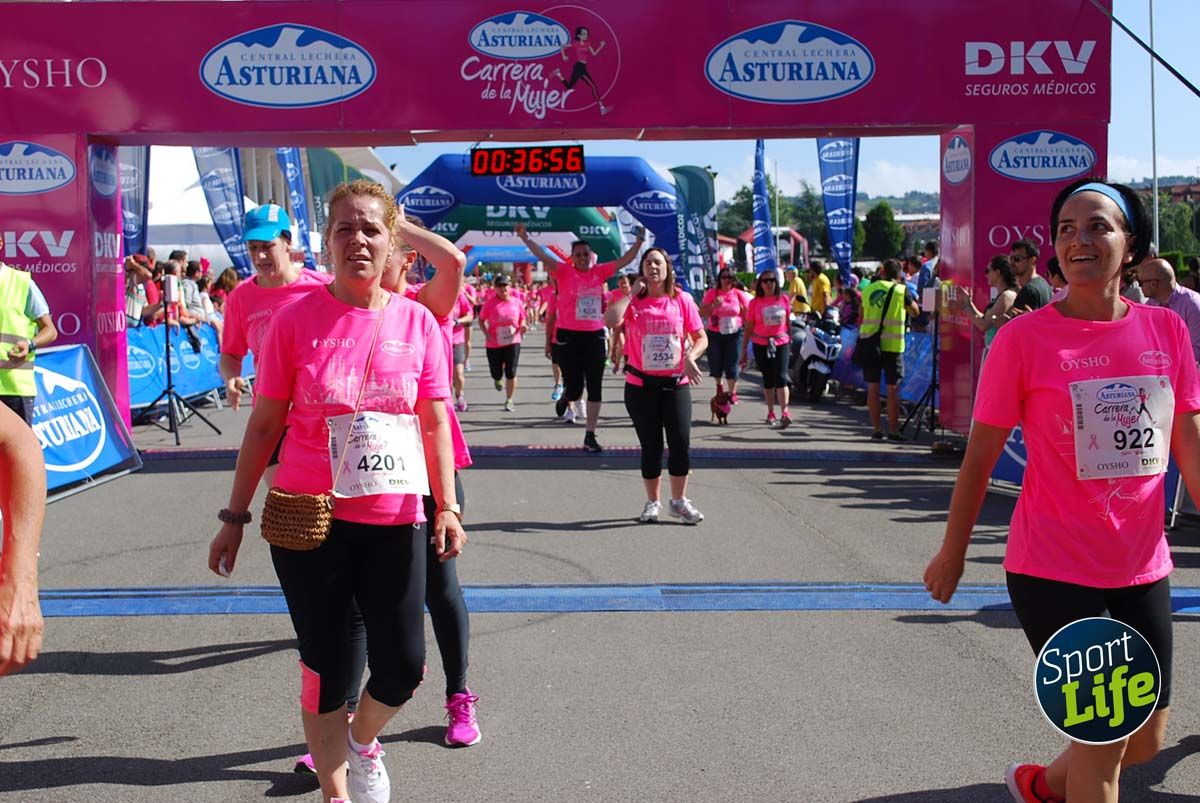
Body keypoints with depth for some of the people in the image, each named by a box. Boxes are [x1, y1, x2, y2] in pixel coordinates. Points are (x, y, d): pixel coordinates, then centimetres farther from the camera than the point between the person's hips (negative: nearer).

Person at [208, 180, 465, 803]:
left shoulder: (416, 321, 1)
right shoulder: (296, 318, -4)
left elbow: (435, 423, 4)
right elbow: (264, 424, 1)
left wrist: (447, 507, -5)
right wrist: (235, 516, 2)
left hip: (393, 520, 2)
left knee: (403, 667, 4)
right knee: (326, 670, 6)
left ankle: (362, 741, 38)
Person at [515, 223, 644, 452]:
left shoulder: (599, 272, 5)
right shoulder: (564, 272, -4)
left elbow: (625, 260, 8)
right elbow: (543, 256, -15)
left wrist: (639, 241, -2)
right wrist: (525, 238, -26)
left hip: (595, 336, 3)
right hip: (569, 336, -3)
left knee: (595, 388, 3)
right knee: (574, 389, 0)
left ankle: (590, 436, 12)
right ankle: (564, 398, 39)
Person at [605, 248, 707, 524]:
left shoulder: (681, 300, 1)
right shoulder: (634, 302, -1)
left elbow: (701, 338, 5)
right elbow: (611, 320, -21)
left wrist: (690, 358, -14)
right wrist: (633, 293, -12)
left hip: (676, 384, 1)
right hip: (641, 385, 0)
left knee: (680, 442, -2)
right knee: (651, 446, 7)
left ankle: (679, 501, 15)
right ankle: (652, 502, 21)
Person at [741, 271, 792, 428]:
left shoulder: (784, 299, 1)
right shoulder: (755, 303, -2)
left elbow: (788, 321, 12)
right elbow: (749, 327, 1)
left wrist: (790, 339, 14)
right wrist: (744, 350, 0)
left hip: (781, 343, 0)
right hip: (761, 344, 0)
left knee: (781, 377, -11)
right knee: (767, 379, 9)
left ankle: (784, 413, -16)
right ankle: (771, 413, 18)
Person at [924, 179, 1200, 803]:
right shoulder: (1023, 338, -11)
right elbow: (979, 457, -4)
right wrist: (952, 553, 3)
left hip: (1142, 570, 5)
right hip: (1053, 570, -5)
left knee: (1147, 741, 16)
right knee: (1103, 740, -2)